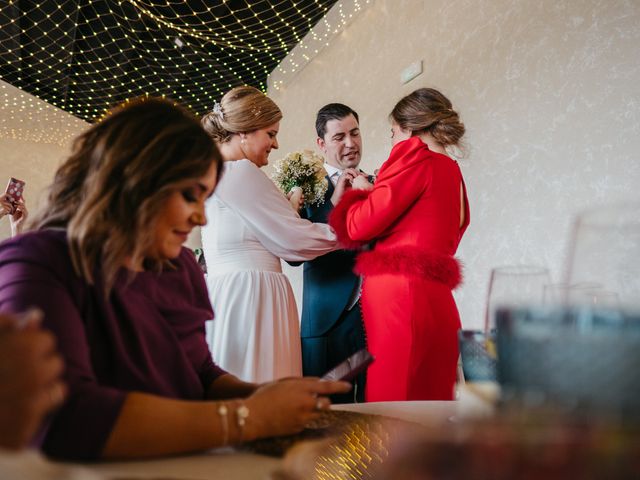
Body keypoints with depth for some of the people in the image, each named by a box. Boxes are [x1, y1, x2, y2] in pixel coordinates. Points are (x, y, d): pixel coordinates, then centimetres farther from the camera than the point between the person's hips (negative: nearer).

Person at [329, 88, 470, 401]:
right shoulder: (454, 172, 20)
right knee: (430, 400, 9)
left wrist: (359, 192, 13)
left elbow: (361, 225, -9)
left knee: (389, 400, -6)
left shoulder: (415, 154, -4)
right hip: (438, 302, 9)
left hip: (398, 296, -9)